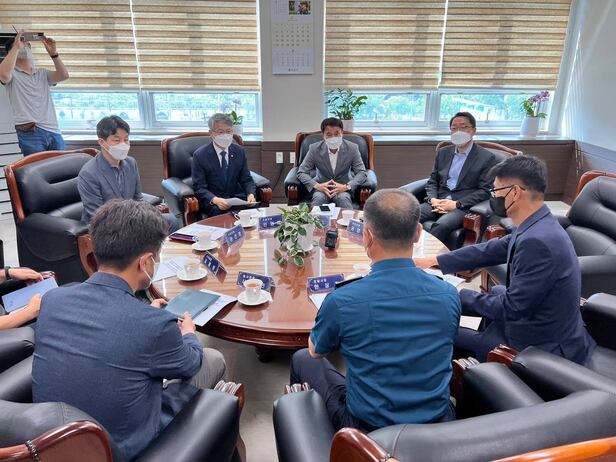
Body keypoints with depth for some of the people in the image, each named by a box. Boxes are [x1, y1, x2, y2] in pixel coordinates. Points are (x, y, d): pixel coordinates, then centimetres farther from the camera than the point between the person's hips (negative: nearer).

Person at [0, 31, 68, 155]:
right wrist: (16, 47, -10)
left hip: (54, 131, 4)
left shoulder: (42, 73, 21)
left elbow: (64, 75, 5)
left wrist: (53, 53, -6)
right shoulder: (12, 73, 8)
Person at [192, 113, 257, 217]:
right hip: (212, 203, -3)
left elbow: (247, 180, 9)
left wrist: (250, 194, -14)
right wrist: (215, 200, -27)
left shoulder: (239, 151, 8)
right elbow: (199, 187, -7)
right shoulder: (200, 155, -4)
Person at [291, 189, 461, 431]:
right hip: (439, 420, 4)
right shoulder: (449, 294, -14)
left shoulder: (340, 302, -26)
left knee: (302, 359, 19)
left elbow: (315, 351, -3)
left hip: (369, 428, -4)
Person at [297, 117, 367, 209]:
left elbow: (362, 173, -7)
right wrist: (316, 186, -24)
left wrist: (346, 186, -25)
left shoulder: (352, 148, -8)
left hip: (343, 187, 0)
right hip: (322, 186, 0)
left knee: (343, 198, -32)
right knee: (319, 198, -31)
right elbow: (301, 172, -5)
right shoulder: (314, 148, -8)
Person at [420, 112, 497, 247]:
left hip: (463, 207, -4)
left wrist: (456, 204, -14)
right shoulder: (443, 153, 19)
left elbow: (485, 191, -3)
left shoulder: (487, 158, 4)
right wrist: (433, 199, -5)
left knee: (441, 226, -36)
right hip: (437, 203, 4)